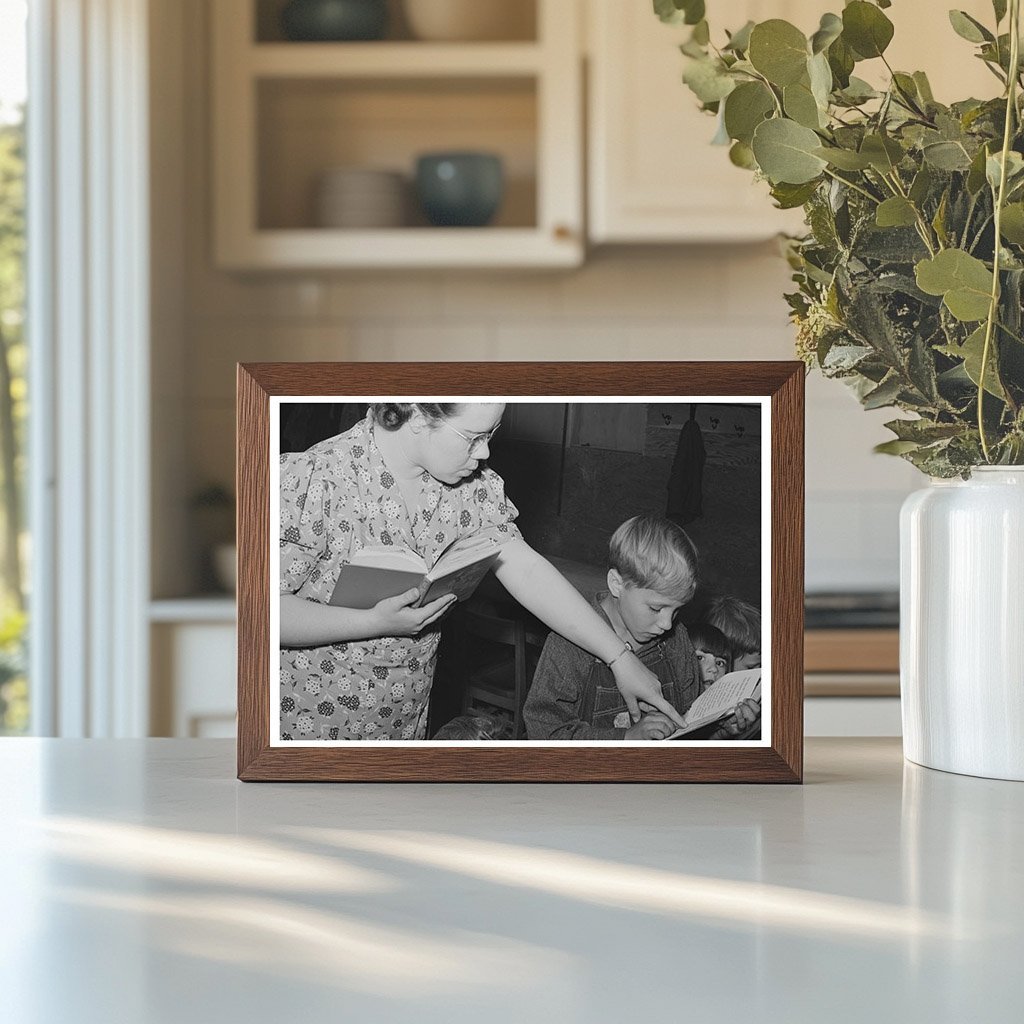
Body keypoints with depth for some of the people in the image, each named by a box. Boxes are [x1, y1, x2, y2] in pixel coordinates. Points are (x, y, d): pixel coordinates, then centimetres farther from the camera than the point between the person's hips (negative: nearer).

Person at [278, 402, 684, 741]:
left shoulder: (469, 483, -3)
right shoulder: (312, 482, -24)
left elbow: (526, 570, -5)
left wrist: (620, 659, -9)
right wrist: (374, 622, -30)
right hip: (311, 722, -5)